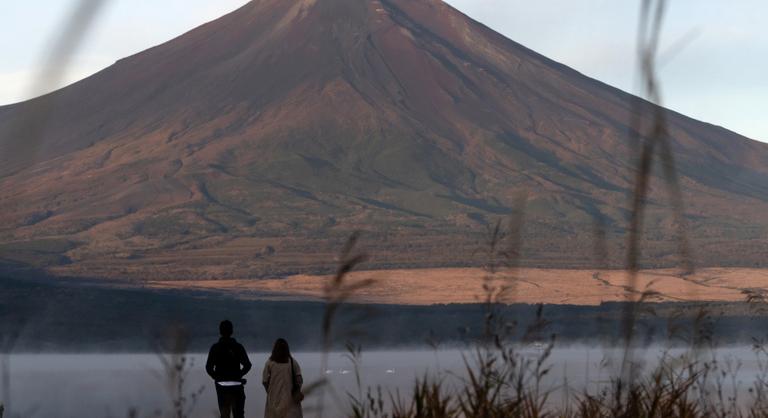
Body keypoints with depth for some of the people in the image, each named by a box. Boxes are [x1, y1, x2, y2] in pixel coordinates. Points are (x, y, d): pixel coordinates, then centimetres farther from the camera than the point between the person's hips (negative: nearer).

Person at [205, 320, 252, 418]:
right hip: (237, 385, 0)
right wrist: (239, 375, 6)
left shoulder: (215, 348, -2)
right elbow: (247, 365, -8)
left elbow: (209, 367, -8)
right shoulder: (238, 347, -3)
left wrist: (216, 377, 7)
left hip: (221, 385, 0)